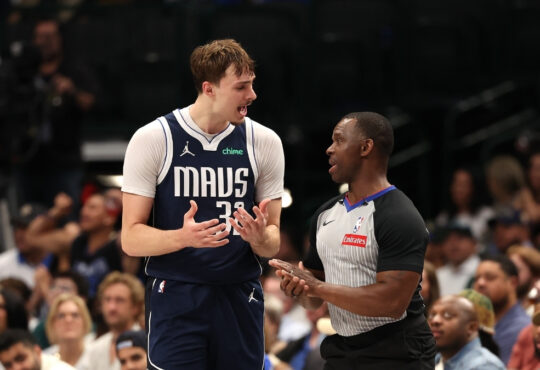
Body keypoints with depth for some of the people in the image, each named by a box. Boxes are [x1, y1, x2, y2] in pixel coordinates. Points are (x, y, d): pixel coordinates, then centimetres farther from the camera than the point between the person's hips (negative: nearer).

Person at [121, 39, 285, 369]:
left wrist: (259, 237, -16)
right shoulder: (152, 139, -5)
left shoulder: (264, 141, 4)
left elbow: (273, 245, 8)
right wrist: (183, 237, -25)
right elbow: (131, 239, -5)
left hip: (240, 300, 3)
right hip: (176, 299, -3)